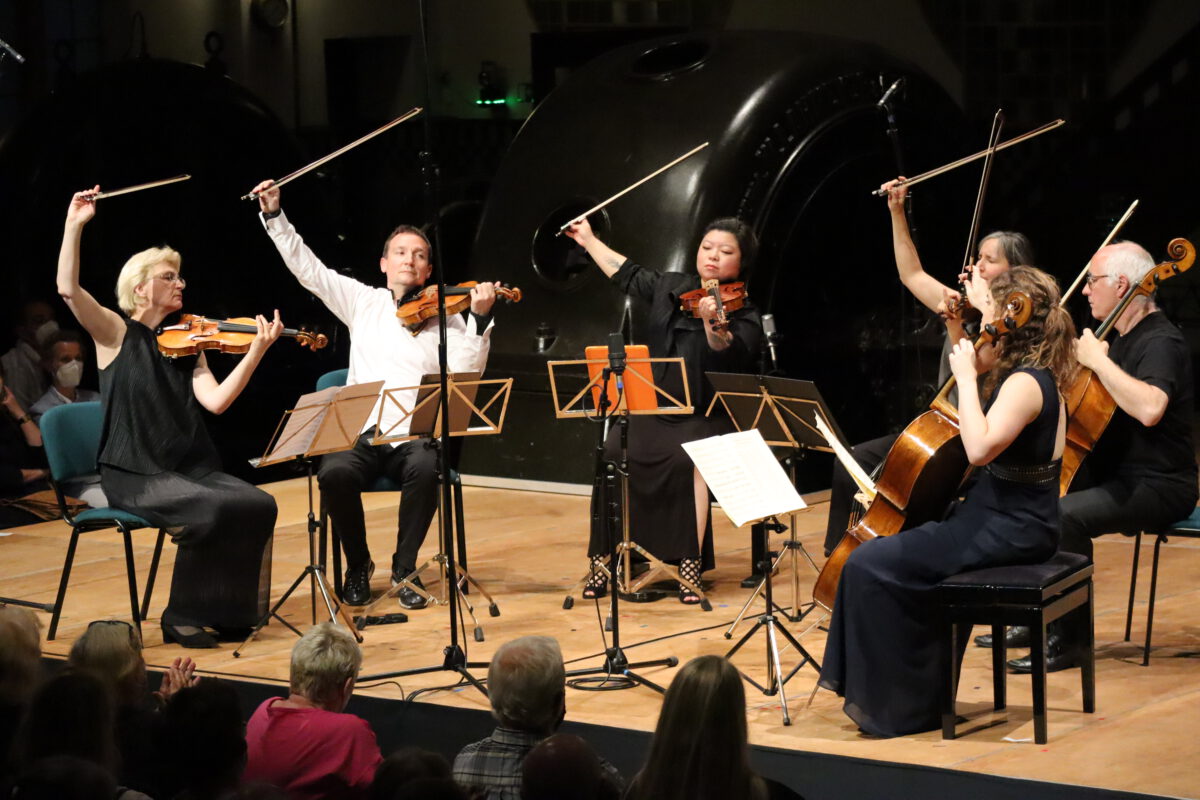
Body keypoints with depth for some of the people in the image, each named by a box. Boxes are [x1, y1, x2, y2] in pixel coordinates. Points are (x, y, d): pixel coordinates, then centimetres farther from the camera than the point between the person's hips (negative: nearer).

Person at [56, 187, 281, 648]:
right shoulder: (116, 332, 2)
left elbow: (215, 400, -5)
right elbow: (68, 290, -16)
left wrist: (255, 353, -14)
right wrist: (74, 226, -21)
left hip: (191, 468, 5)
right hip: (133, 476, -5)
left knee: (257, 505, -21)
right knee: (213, 509, -30)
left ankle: (231, 610, -6)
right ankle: (183, 617, -14)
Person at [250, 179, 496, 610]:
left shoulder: (444, 317, 8)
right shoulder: (363, 303, 14)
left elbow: (464, 372, -6)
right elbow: (307, 267, 11)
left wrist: (479, 320, -19)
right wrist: (274, 216, 4)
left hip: (414, 436, -1)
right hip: (359, 435, 1)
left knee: (426, 469, -35)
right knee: (335, 472, -31)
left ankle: (405, 568, -13)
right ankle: (357, 566, -5)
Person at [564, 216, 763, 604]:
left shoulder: (743, 314, -4)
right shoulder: (670, 287, 12)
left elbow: (730, 353, -24)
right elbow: (627, 273, 29)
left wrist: (712, 324, -43)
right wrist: (589, 240, 35)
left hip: (705, 417, -4)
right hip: (651, 411, 4)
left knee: (687, 459, -36)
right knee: (613, 452, -24)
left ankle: (691, 566, -28)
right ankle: (603, 560, -16)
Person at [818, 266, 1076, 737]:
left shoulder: (1025, 383, -20)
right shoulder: (1035, 374, 11)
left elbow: (979, 447, -35)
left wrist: (967, 376, -26)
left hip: (1009, 530, -11)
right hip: (1009, 517, 11)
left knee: (872, 566, -13)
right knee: (897, 551, 21)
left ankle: (895, 707, -3)